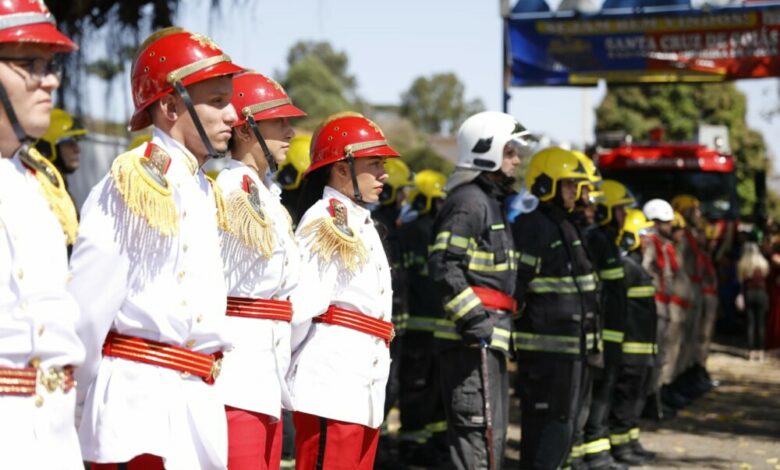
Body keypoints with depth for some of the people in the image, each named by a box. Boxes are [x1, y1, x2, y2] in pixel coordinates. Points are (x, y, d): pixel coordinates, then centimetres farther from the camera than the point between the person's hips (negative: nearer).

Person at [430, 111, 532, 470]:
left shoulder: (491, 201, 22)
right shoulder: (469, 201, -11)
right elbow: (443, 265, -21)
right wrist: (473, 318, -24)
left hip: (488, 337, 11)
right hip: (472, 340, -11)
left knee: (493, 430, 15)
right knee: (478, 429, -12)